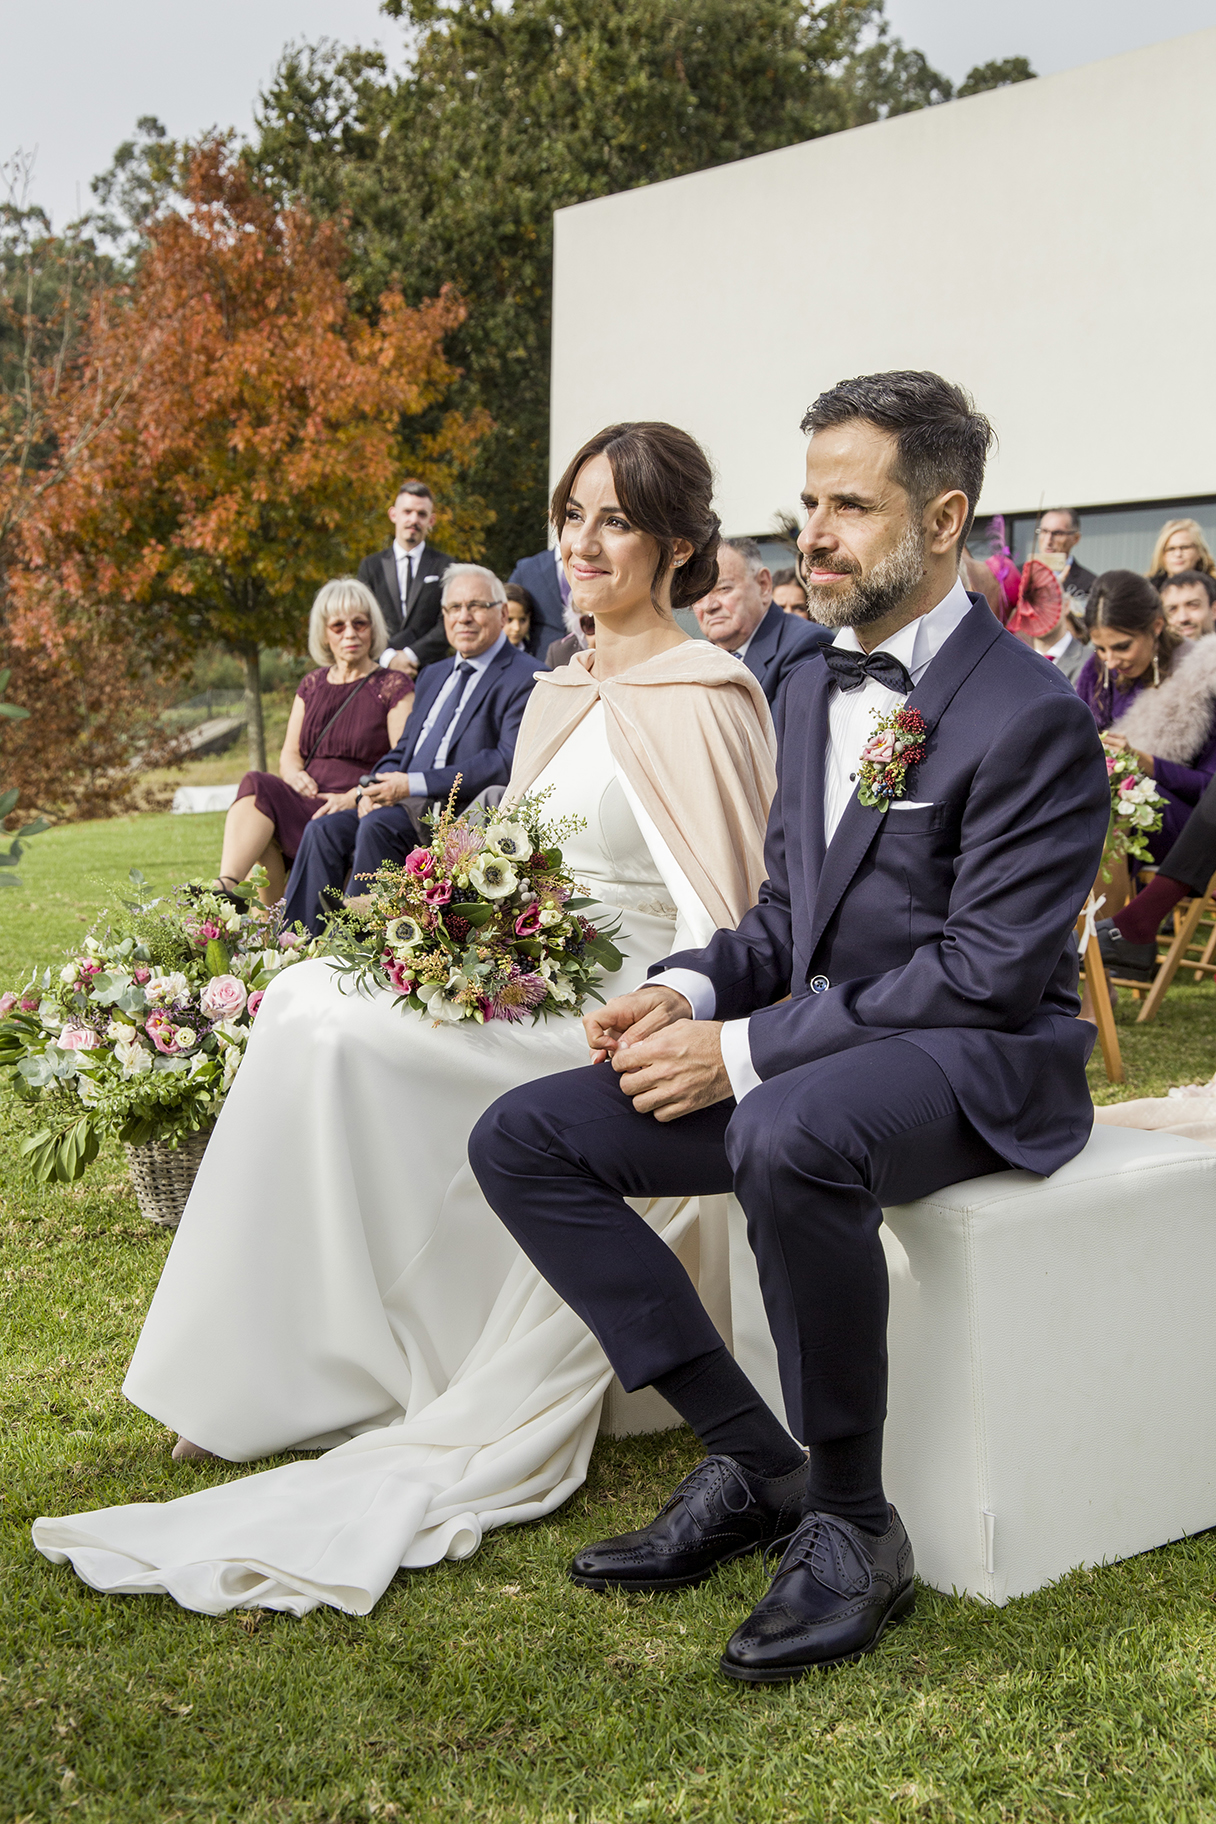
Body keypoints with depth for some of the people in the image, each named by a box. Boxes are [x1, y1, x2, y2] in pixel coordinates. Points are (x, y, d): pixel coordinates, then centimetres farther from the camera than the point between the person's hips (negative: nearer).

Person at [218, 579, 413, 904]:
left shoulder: (394, 688, 4)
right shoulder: (312, 685, 21)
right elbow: (289, 755, 21)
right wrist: (295, 775, -3)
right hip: (305, 805, 5)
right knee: (256, 784, -28)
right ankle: (227, 890, -36)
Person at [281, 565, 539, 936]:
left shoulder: (526, 679, -4)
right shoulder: (434, 676, 24)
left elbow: (510, 763, -17)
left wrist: (414, 785, -20)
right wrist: (375, 788, -1)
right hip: (405, 799, 8)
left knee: (379, 825, -31)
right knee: (324, 830, -12)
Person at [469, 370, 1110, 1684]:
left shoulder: (1030, 716, -14)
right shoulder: (813, 690, 13)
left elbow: (990, 973, -20)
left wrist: (747, 1049, -22)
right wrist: (688, 991, -6)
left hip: (980, 1061, -8)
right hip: (813, 1048, 8)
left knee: (787, 1136, -41)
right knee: (521, 1140, -5)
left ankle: (852, 1525, -19)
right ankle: (752, 1462, -3)